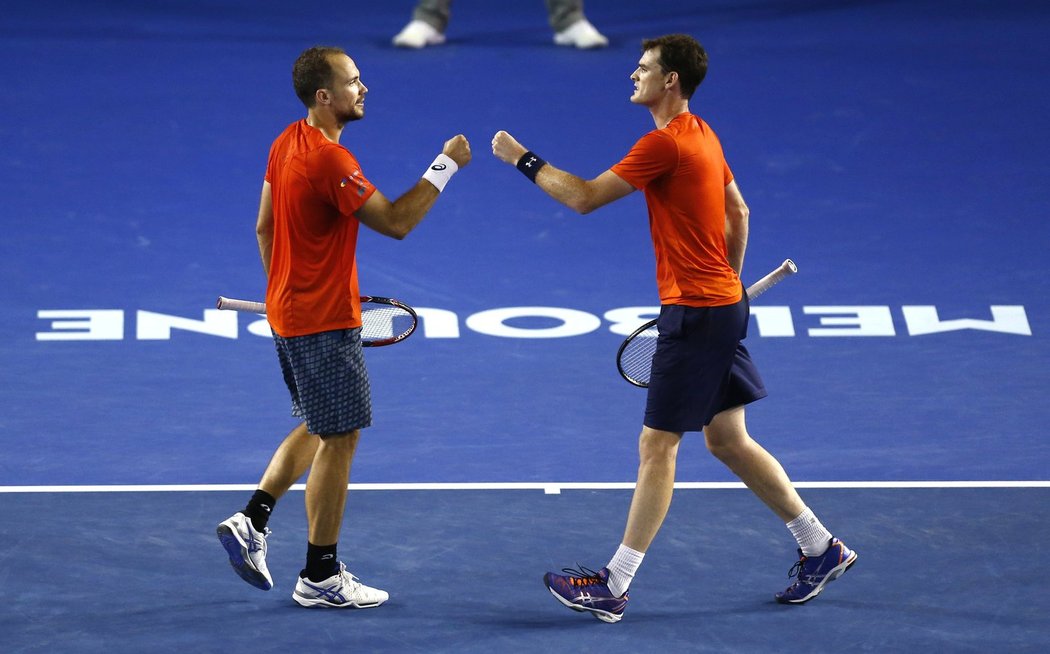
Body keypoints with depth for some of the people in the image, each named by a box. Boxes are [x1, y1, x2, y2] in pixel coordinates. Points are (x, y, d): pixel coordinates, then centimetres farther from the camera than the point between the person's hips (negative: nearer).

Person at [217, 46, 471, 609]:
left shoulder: (286, 144, 6)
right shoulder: (328, 160, -24)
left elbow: (264, 227, 15)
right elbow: (396, 223, -22)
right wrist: (446, 166, -16)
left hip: (288, 313, 9)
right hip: (324, 323, -9)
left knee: (317, 427, 22)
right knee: (339, 439, 1)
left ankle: (251, 521, 15)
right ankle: (320, 577, 8)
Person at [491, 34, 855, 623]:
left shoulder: (666, 143, -18)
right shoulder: (703, 135, 11)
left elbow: (584, 197, -17)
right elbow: (738, 212, 20)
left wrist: (522, 158, -7)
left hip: (694, 313, -9)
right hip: (723, 305, 9)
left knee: (657, 447, -4)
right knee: (729, 441, 16)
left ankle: (614, 586, 1)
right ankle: (821, 547, 21)